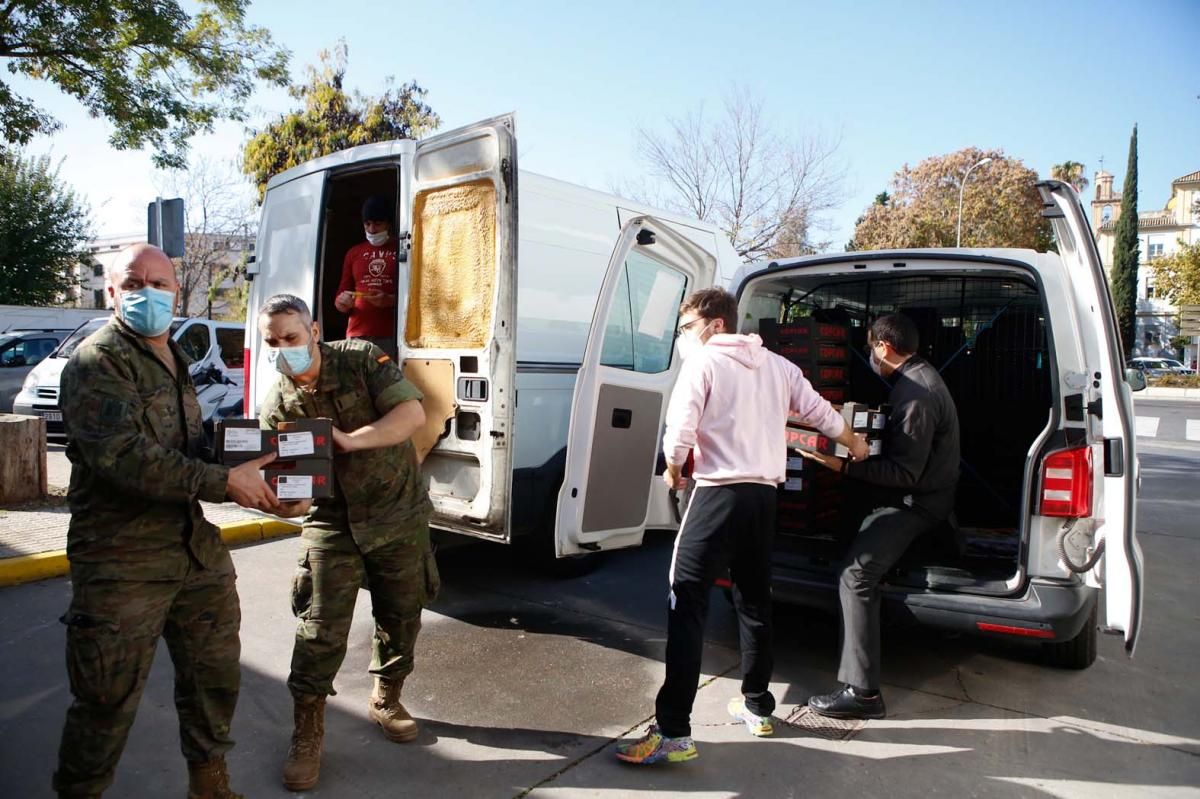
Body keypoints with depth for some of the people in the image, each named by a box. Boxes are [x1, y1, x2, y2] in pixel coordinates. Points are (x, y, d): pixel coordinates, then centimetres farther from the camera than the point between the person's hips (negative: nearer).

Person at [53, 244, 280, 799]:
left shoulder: (175, 360, 16)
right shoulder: (97, 363, -11)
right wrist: (224, 483, -22)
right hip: (122, 561, -7)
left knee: (215, 673, 17)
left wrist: (242, 456, 6)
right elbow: (124, 456, -23)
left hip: (198, 547, 8)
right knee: (109, 701, 4)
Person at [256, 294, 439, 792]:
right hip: (334, 527, 0)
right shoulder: (277, 408, -6)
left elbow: (412, 414, -23)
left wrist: (350, 440, -34)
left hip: (400, 515, 0)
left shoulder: (363, 360, -11)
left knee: (401, 618, 13)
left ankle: (385, 699, 37)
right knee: (321, 632, -2)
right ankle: (307, 734, 17)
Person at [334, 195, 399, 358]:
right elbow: (341, 295, 23)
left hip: (391, 336, -3)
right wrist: (342, 302, -1)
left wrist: (391, 300, -14)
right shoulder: (353, 253, 20)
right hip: (358, 335, 3)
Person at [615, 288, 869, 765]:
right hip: (764, 495, 7)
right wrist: (855, 445, 40)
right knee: (754, 600, 20)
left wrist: (672, 471, 7)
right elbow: (821, 413, 21)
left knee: (687, 604, -7)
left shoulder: (703, 362, -4)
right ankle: (757, 707, 32)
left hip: (720, 494, -7)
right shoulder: (777, 366, 15)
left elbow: (680, 430, -13)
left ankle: (673, 732, -9)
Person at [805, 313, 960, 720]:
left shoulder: (916, 394, -21)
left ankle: (863, 691, -19)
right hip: (918, 493, 11)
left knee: (857, 575, -20)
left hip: (914, 502, -11)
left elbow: (905, 473, -25)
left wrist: (844, 466, -27)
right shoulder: (919, 375, 13)